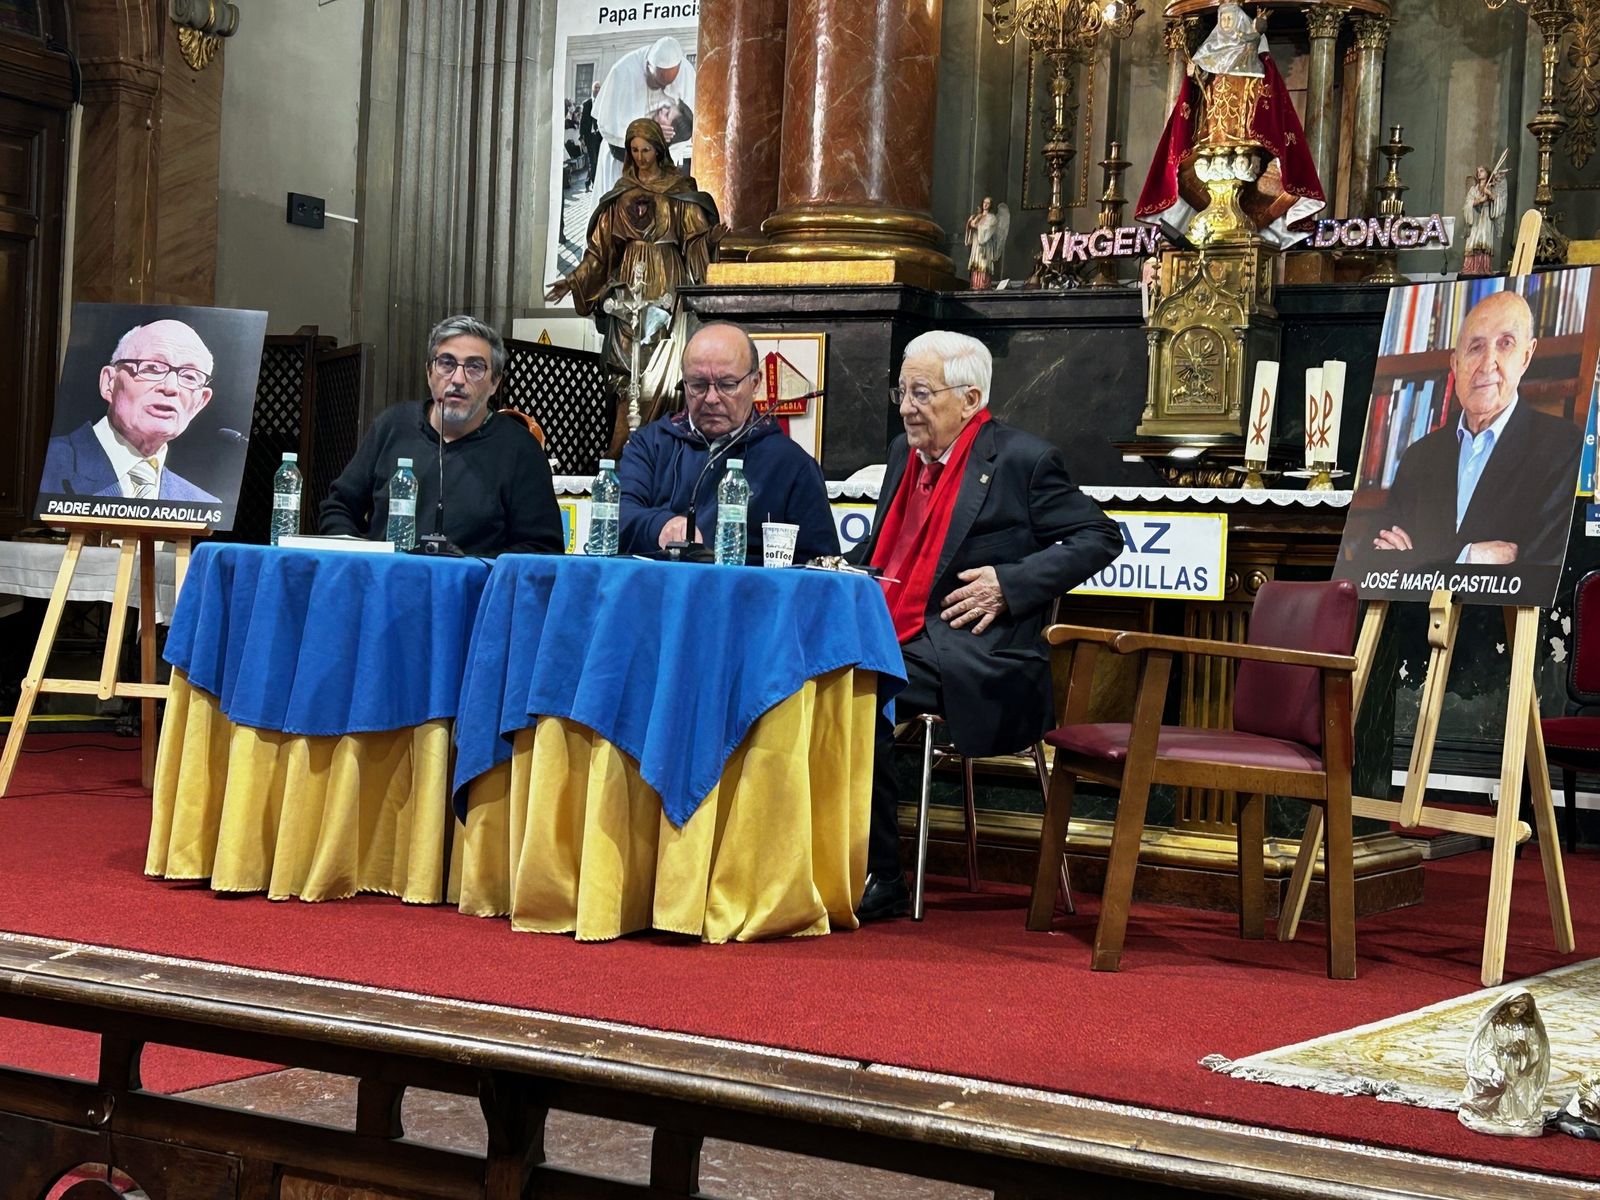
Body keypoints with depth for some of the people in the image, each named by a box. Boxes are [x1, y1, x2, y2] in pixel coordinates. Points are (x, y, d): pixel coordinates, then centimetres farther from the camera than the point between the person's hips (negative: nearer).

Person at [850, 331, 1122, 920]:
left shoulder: (1022, 459, -2)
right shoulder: (904, 452, 20)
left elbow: (1100, 538, -2)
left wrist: (1009, 583, -11)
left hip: (967, 653, -7)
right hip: (891, 638, 7)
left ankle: (878, 877, -19)